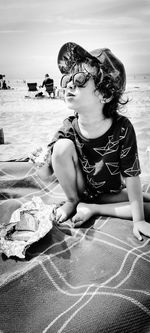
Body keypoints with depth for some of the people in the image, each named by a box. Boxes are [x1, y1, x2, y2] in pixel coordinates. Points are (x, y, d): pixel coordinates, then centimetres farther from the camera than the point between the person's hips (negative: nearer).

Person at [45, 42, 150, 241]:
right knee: (62, 146, -24)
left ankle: (92, 208, -11)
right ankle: (72, 202, -4)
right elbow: (48, 173, -7)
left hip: (111, 193, 0)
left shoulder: (122, 128, -25)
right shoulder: (69, 128, -17)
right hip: (79, 190, 1)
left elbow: (132, 176, -23)